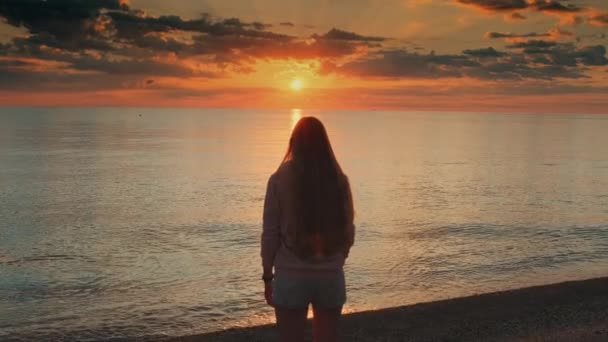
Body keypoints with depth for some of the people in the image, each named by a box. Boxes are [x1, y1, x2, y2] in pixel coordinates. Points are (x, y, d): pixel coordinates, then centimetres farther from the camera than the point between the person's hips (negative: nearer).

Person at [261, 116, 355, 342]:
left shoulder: (280, 179, -8)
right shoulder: (339, 180, -1)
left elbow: (270, 233, -6)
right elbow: (348, 233, 5)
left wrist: (267, 276, 4)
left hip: (291, 276, -2)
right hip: (331, 277, 2)